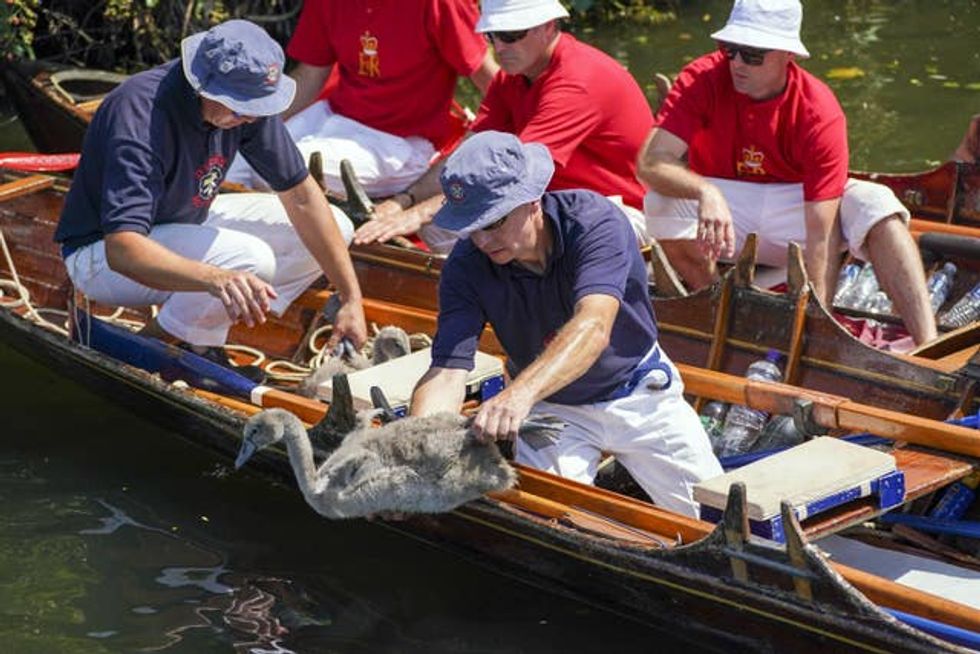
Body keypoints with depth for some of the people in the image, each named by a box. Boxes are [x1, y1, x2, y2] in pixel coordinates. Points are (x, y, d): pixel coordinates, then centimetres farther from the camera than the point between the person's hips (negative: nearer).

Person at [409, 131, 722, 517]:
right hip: (551, 408, 1)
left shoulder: (594, 221, -29)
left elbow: (593, 326, -44)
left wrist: (521, 392, -61)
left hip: (638, 393, -1)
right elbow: (447, 373, -28)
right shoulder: (465, 267, -20)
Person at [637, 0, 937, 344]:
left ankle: (927, 343, -37)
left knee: (875, 204, -27)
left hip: (796, 207, 0)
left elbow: (821, 233, -26)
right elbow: (650, 162, -29)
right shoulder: (702, 79, -18)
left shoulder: (820, 113, -22)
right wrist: (706, 192, -50)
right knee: (663, 202, -30)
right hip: (727, 215, 1)